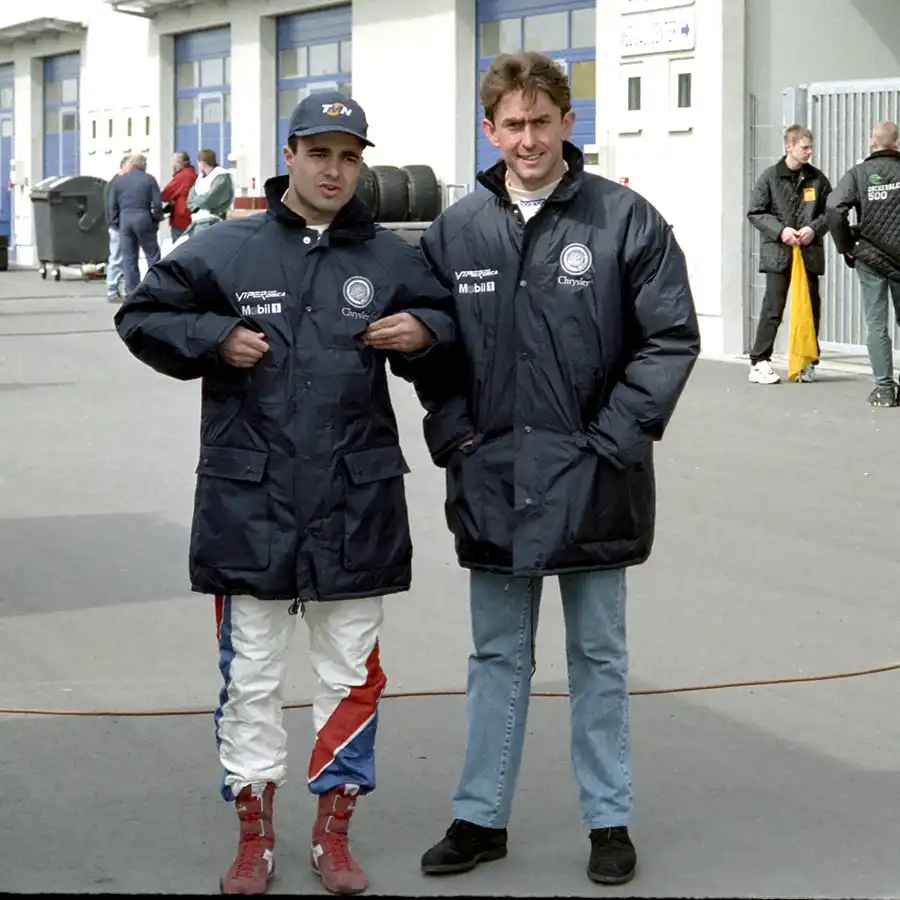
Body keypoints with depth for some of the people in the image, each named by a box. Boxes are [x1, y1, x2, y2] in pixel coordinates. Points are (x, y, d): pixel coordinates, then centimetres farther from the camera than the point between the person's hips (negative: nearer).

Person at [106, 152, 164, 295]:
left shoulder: (119, 180, 8)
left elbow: (111, 205, 7)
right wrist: (157, 219, 8)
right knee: (152, 255, 5)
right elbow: (157, 203, -5)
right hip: (144, 219, -3)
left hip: (125, 220, 3)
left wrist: (114, 223, 15)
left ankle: (131, 291, 5)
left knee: (128, 257, 6)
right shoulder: (149, 180, -1)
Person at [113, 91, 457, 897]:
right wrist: (213, 339, -9)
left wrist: (423, 331, -6)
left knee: (350, 674, 10)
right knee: (251, 677, 7)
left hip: (356, 504, 1)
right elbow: (143, 317, 6)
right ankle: (254, 835, 21)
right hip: (249, 501, -1)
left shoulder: (391, 258, 4)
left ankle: (334, 832, 24)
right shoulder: (224, 251, -1)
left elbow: (449, 318, 16)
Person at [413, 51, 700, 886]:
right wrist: (453, 434, -2)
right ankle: (480, 817, 25)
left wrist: (615, 437, -12)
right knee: (496, 657, 14)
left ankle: (609, 819, 23)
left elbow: (671, 338, -7)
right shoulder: (457, 229, 2)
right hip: (491, 477, 3)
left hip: (591, 479, -2)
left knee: (598, 656, 11)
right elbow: (429, 346, 9)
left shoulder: (625, 219, -7)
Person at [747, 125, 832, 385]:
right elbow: (755, 213, 0)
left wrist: (814, 228, -8)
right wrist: (780, 230, -13)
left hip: (810, 252, 3)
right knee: (773, 308, -6)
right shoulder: (770, 177, -1)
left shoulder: (817, 178, 6)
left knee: (810, 307, 5)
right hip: (778, 252, -3)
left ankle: (808, 362, 16)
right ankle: (759, 362, -1)